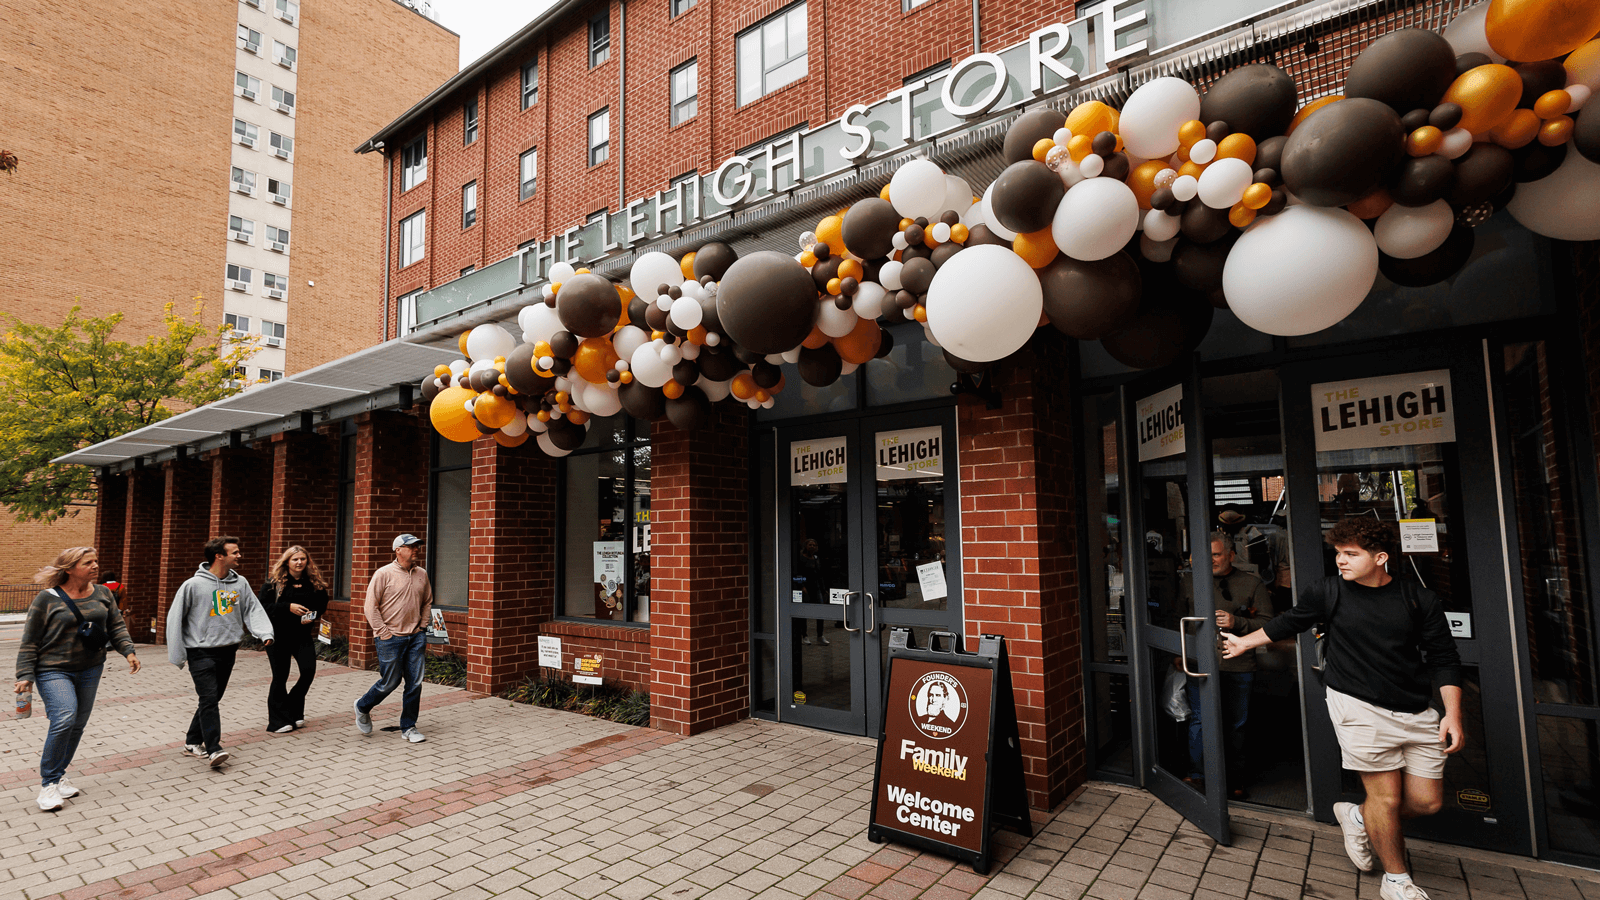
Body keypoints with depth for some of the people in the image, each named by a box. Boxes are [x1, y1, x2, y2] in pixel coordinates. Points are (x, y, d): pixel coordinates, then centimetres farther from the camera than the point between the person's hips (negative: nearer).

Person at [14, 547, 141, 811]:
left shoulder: (102, 593, 5)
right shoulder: (47, 599, -8)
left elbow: (116, 626, 10)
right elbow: (30, 641, -3)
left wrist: (128, 650, -5)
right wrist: (26, 675, -9)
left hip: (90, 670, 5)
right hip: (53, 671, -5)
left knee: (78, 725, 10)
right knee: (64, 719, -20)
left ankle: (58, 776, 27)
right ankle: (48, 784, -6)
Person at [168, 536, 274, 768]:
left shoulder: (240, 583, 3)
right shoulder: (193, 585, -9)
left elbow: (253, 610, 3)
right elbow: (175, 618, -3)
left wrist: (265, 633, -15)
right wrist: (178, 655, -4)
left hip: (228, 651, 5)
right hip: (201, 652, -5)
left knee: (213, 699, 13)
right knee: (209, 699, -12)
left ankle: (192, 742, 30)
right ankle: (214, 749, -11)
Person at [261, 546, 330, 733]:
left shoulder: (315, 582, 2)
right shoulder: (274, 582, -5)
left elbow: (322, 605, 9)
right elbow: (263, 605, -10)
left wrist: (312, 616, -10)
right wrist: (288, 607, -21)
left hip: (303, 635, 2)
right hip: (278, 635, -2)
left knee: (309, 670, -8)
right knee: (280, 677, 3)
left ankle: (294, 711, 16)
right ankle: (279, 721, 16)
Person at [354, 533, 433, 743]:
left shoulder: (422, 574, 8)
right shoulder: (383, 574, -8)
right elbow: (371, 606, -7)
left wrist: (422, 627, 11)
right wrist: (383, 632, -9)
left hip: (416, 637, 5)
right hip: (391, 638, -4)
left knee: (415, 683, 3)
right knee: (390, 682, 6)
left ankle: (408, 727, 16)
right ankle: (362, 706, 36)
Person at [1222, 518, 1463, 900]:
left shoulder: (1420, 601, 1)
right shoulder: (1329, 593, -2)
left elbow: (1445, 660, 5)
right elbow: (1289, 622, 14)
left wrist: (1453, 713, -5)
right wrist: (1244, 643, 22)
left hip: (1416, 714, 3)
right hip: (1359, 708, -3)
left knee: (1427, 802, 5)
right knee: (1386, 797, -3)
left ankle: (1358, 817, 35)